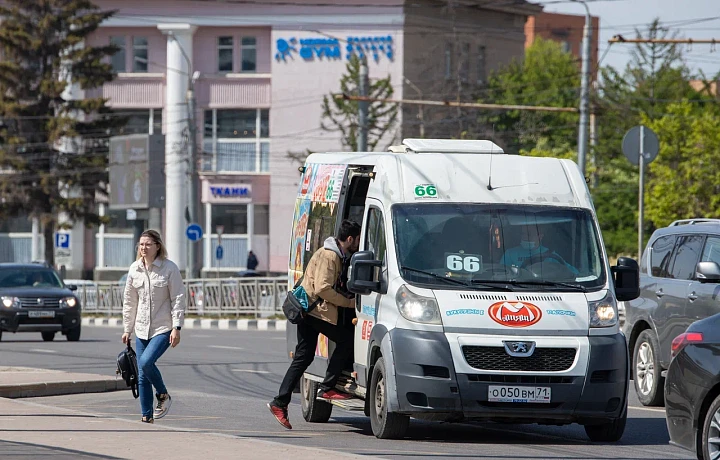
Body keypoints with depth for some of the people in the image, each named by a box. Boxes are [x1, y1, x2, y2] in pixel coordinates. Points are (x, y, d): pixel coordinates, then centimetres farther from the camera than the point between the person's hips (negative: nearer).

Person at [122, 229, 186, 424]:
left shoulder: (169, 268, -7)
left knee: (146, 362, -24)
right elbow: (129, 301, 14)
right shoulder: (135, 269, 7)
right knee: (142, 376, 4)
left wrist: (176, 328, -13)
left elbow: (178, 299, -7)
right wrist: (127, 329, 14)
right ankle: (147, 417, 12)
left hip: (163, 328, -5)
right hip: (142, 329, 5)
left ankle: (163, 395, 0)